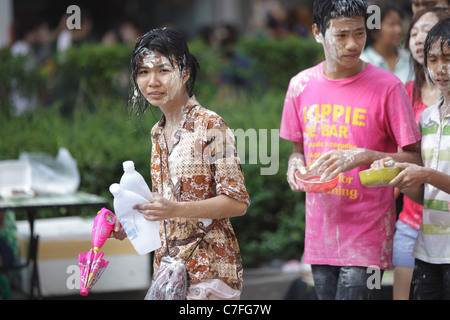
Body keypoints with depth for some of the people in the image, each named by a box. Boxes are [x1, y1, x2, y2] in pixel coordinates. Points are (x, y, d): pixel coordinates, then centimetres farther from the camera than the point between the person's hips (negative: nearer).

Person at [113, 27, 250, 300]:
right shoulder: (159, 133, 12)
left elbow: (237, 202, -14)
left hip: (208, 266, -6)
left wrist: (176, 209, -24)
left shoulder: (210, 126, -11)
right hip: (168, 264, 6)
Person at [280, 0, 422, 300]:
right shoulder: (301, 85, 6)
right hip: (320, 236, 5)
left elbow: (414, 158, -7)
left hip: (367, 237, -5)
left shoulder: (387, 87, -8)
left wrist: (362, 156, -22)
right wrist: (296, 163, -5)